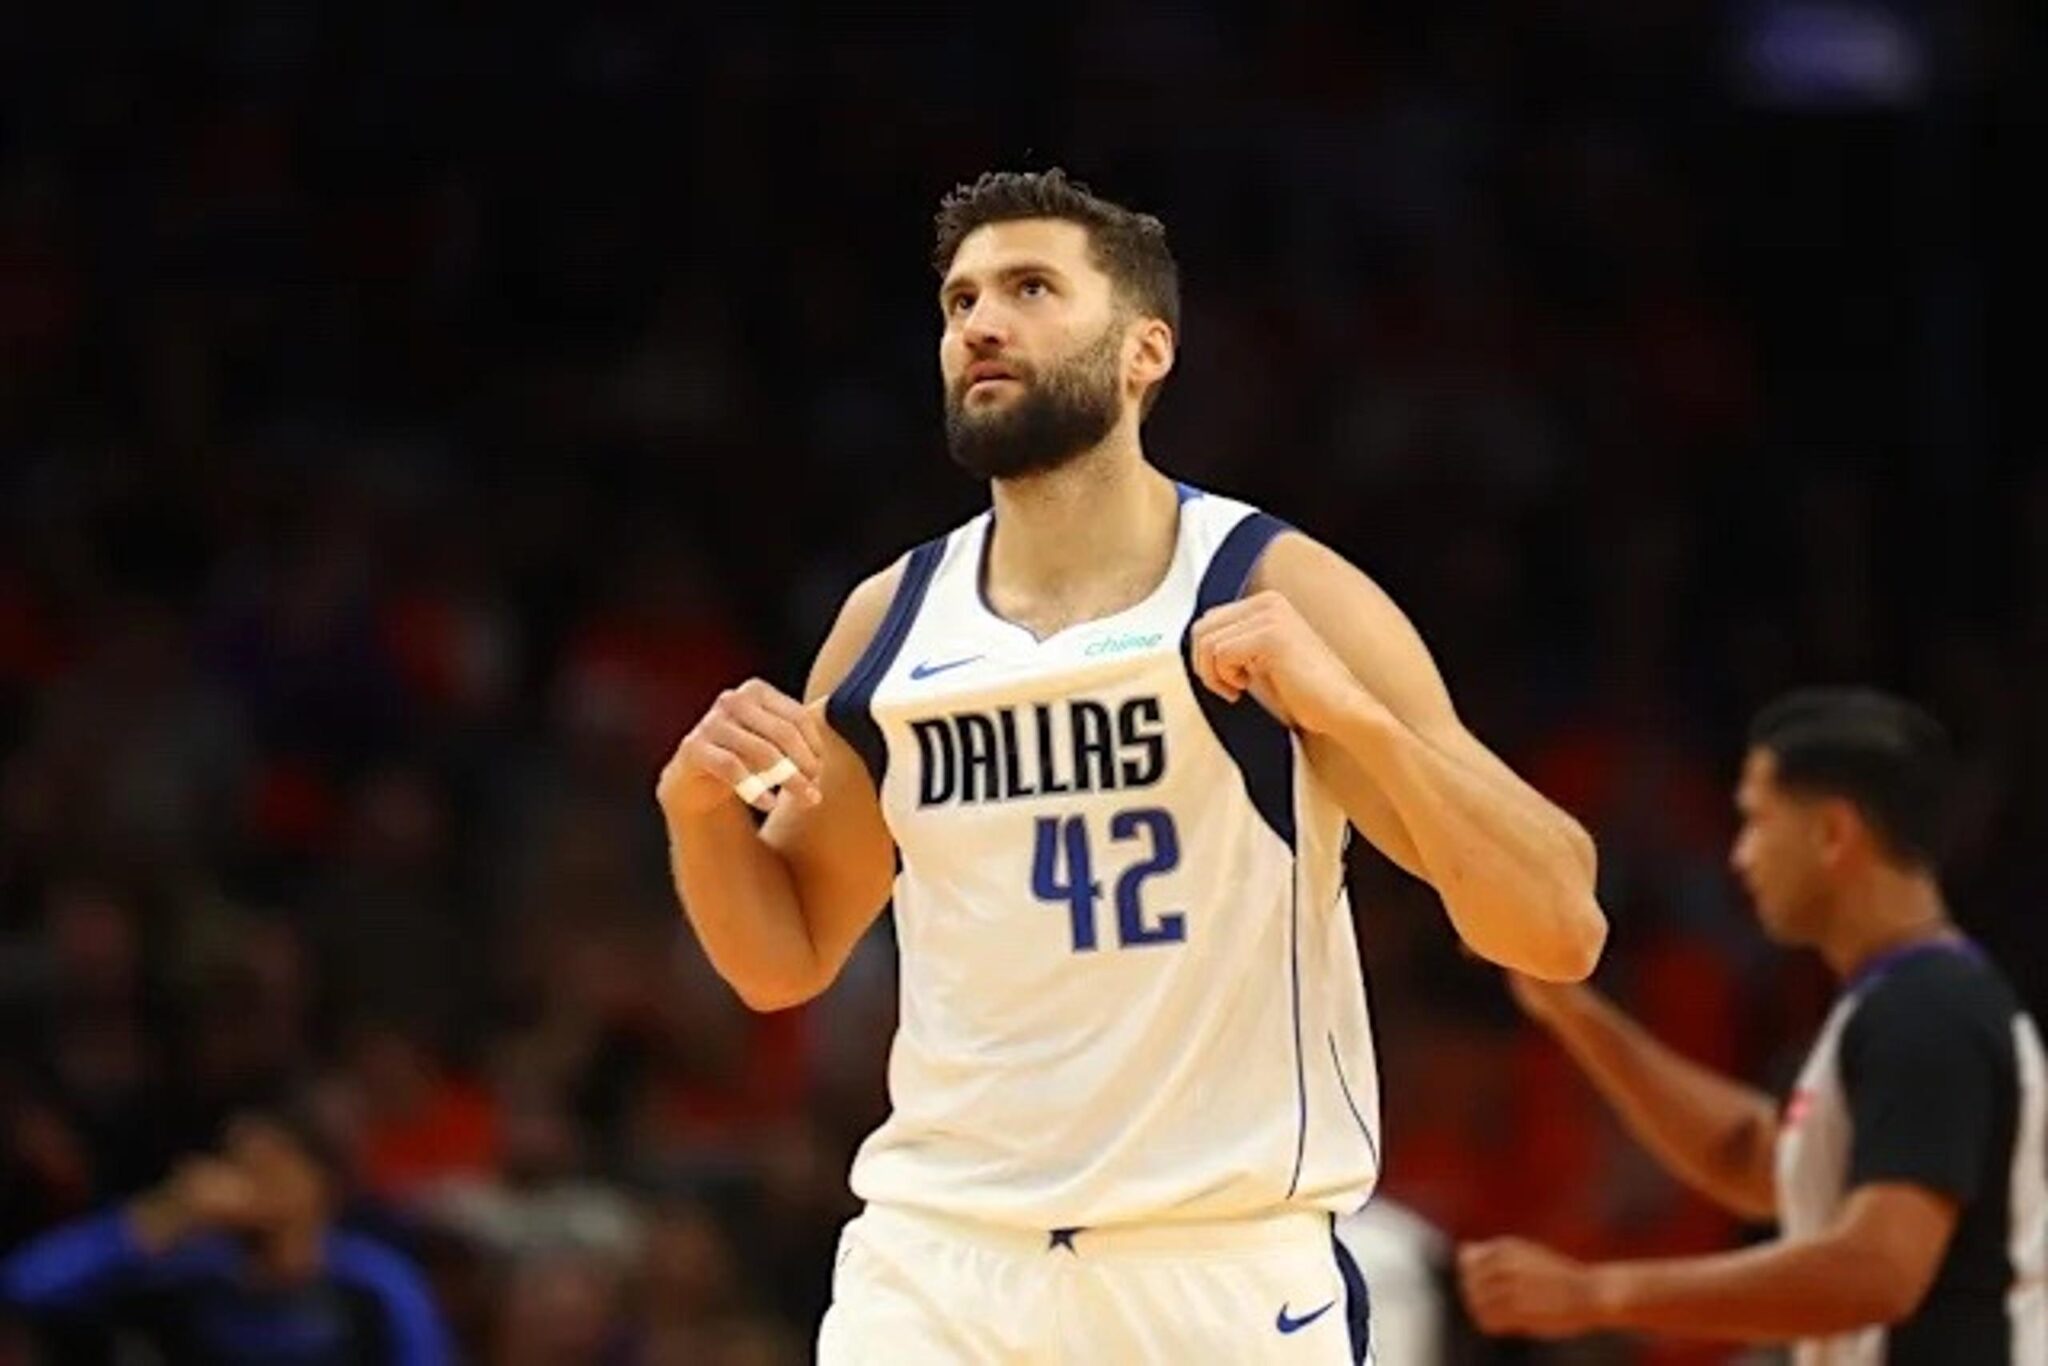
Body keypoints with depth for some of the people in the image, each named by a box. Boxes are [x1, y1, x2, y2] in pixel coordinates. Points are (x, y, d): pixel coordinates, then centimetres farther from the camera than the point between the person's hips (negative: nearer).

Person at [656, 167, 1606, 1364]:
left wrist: (1350, 713, -24)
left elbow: (1560, 931, -11)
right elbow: (784, 961, 20)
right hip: (940, 1261, 3)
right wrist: (698, 809, -1)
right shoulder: (891, 622, 7)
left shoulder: (1281, 597, -6)